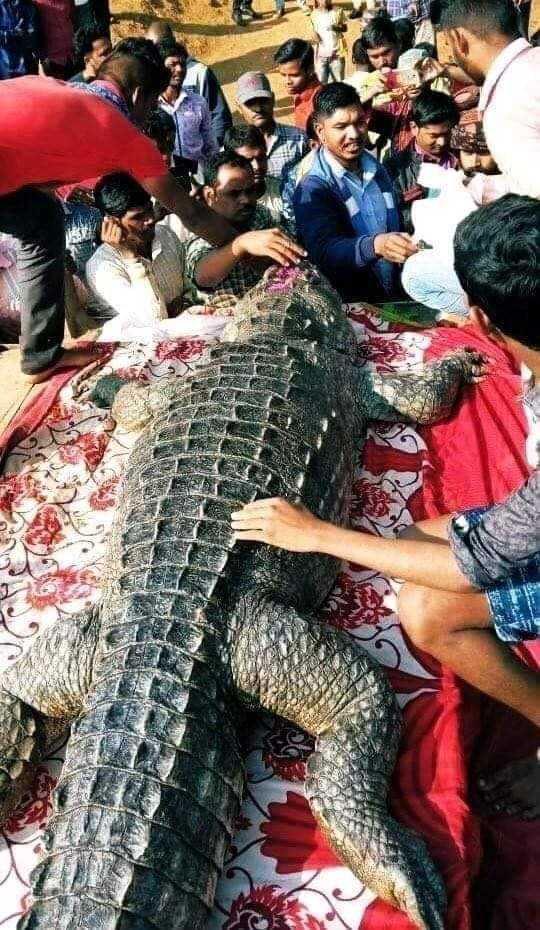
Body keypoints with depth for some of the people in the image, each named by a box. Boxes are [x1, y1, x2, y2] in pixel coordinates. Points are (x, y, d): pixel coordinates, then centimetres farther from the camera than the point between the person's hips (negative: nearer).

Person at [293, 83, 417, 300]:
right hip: (347, 305, -4)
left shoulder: (378, 170, 12)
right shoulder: (311, 190, -8)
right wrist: (375, 245, -40)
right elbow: (324, 251, -25)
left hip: (394, 297, 4)